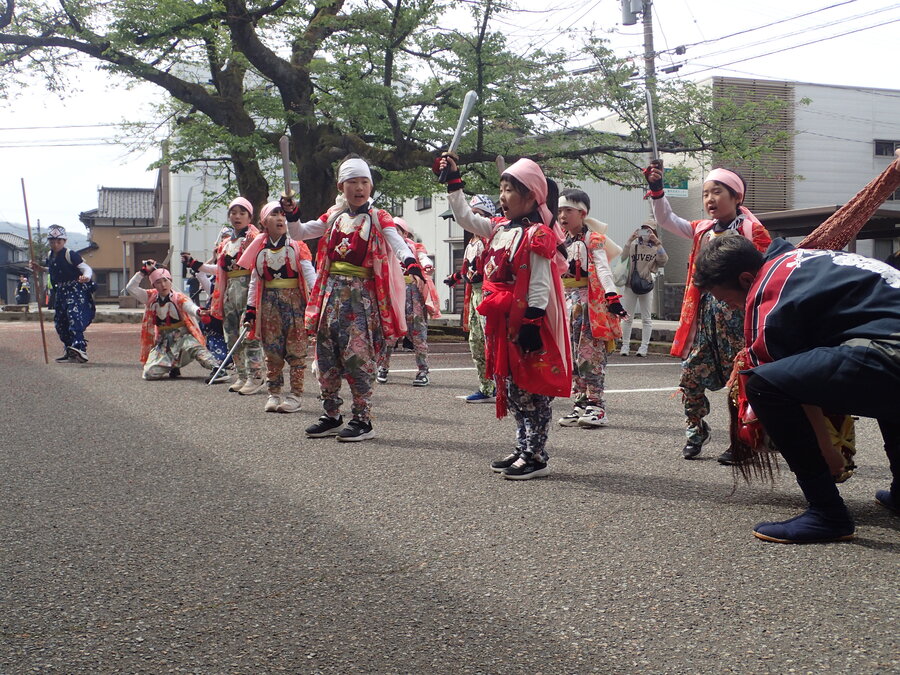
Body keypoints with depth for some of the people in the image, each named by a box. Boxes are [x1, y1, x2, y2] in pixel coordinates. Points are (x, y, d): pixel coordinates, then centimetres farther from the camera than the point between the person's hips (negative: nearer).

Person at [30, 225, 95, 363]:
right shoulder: (50, 256, 11)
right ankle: (70, 352, 23)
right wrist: (41, 269, 16)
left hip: (76, 290, -9)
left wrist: (86, 277, -43)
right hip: (60, 292, 9)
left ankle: (80, 349, -37)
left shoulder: (70, 255, -13)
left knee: (73, 315, -27)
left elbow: (86, 268, -21)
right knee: (59, 322, 10)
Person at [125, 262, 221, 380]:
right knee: (149, 373, -13)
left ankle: (215, 368, -54)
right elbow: (130, 288, 4)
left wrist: (198, 312, -53)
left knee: (194, 346, -39)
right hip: (163, 343, 4)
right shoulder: (151, 298, 7)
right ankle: (173, 370, 13)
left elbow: (190, 306, -29)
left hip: (182, 338, -4)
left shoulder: (179, 297, -7)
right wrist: (144, 271, -2)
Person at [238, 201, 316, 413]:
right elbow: (254, 280, 11)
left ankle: (295, 395, 4)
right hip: (269, 302, 3)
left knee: (295, 348, -2)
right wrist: (250, 308, 6)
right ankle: (274, 394, 15)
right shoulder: (259, 249, 9)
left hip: (294, 299, -3)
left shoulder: (296, 246, 0)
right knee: (272, 349, 6)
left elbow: (309, 273, -9)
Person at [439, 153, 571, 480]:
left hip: (526, 324, -9)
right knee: (511, 390, 15)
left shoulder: (537, 235, -13)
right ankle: (523, 449, 25)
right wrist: (453, 182, 20)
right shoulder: (500, 228, 12)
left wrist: (531, 324, -21)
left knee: (531, 391, -2)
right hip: (503, 324, 9)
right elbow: (465, 218, 24)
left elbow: (540, 285, -17)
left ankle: (536, 456, 5)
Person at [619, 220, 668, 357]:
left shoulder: (656, 248, 3)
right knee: (627, 317, 4)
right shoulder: (633, 245, 4)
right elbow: (623, 258, -8)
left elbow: (663, 261, -12)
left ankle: (644, 346, 8)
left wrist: (657, 243, -18)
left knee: (646, 318, 4)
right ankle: (625, 345, 10)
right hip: (630, 285, 0)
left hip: (646, 286, 0)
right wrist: (629, 241, -12)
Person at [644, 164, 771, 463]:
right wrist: (656, 190, -2)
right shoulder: (703, 230, 14)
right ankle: (696, 429, 20)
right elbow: (666, 220, 11)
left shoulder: (751, 230, -5)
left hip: (737, 313, -5)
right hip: (705, 312, 6)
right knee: (690, 374, 2)